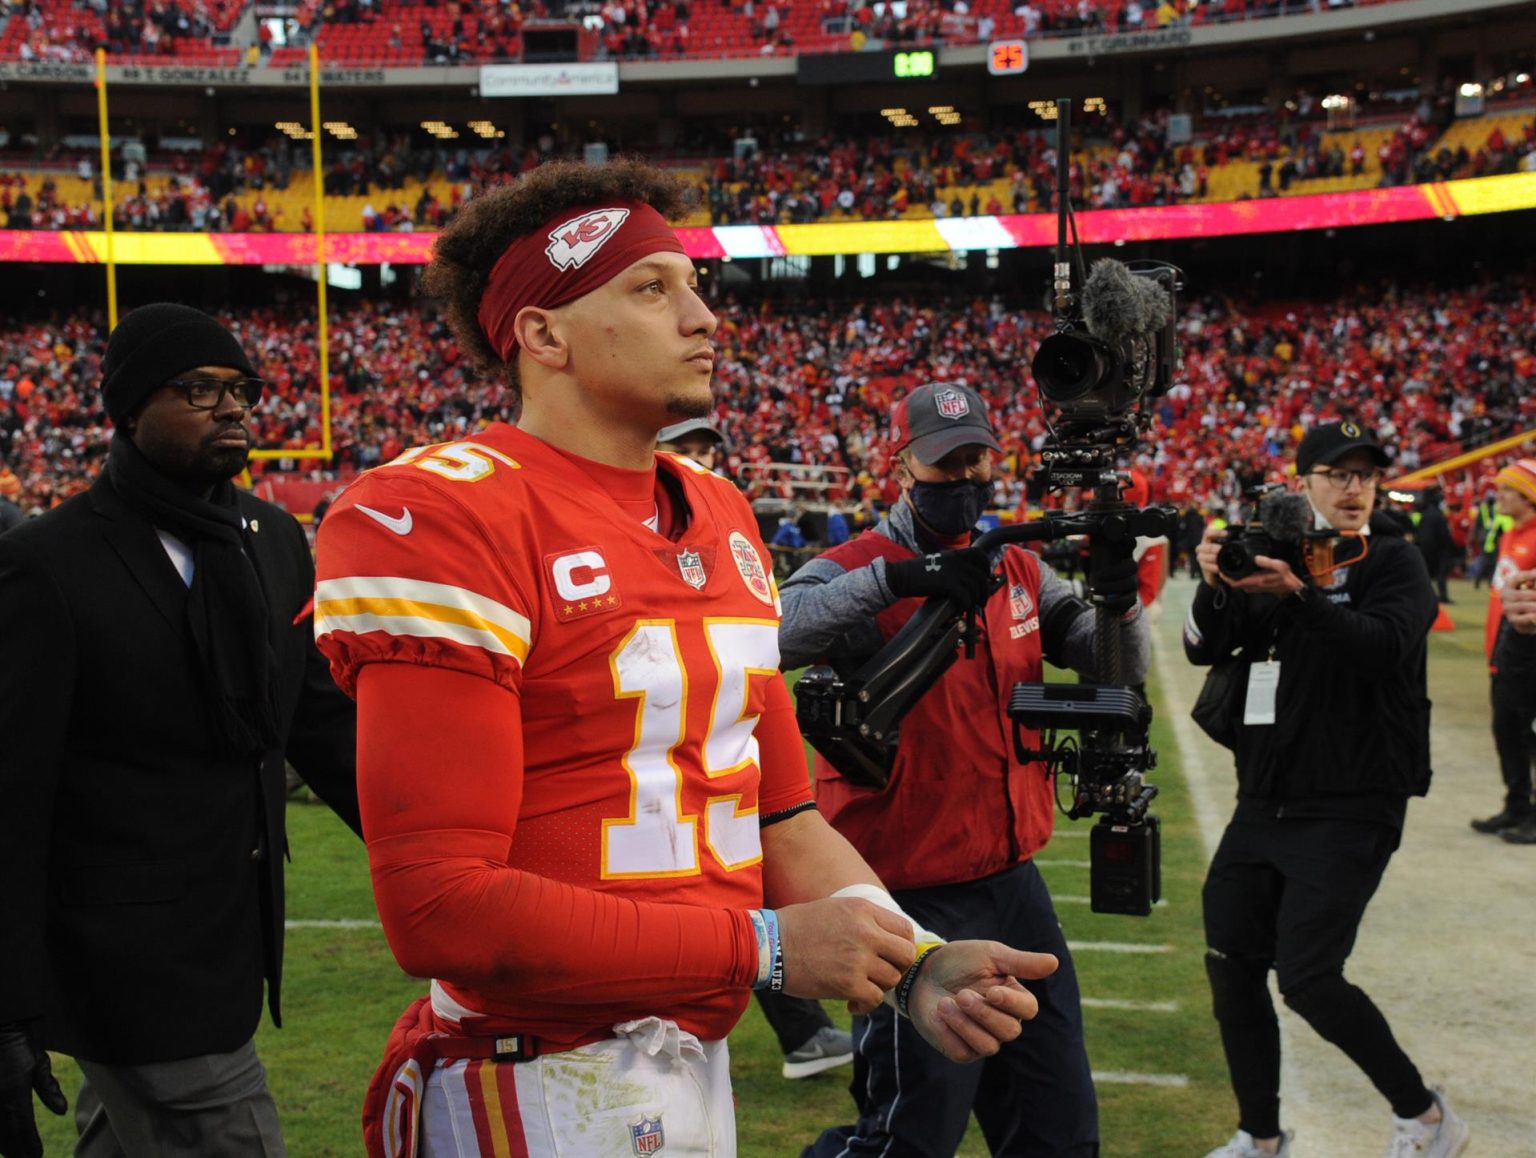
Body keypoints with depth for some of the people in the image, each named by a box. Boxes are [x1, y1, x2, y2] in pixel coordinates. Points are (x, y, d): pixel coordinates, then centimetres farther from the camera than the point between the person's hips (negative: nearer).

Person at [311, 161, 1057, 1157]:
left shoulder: (722, 517, 10)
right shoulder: (448, 517, -16)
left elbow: (783, 821, 11)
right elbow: (440, 905, -22)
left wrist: (912, 963, -7)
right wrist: (763, 947, -18)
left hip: (703, 1063, 8)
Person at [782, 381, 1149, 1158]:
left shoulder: (1019, 570, 9)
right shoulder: (859, 570, -11)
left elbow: (1120, 671, 8)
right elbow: (773, 633, -31)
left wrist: (1121, 604, -12)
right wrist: (892, 578, -40)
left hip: (1014, 883, 7)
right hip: (912, 900, -7)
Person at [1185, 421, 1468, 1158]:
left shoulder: (1393, 563, -4)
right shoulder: (1272, 555, 11)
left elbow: (1386, 643, -24)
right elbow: (1204, 649, 3)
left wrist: (1301, 595, -38)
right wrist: (1214, 587, -17)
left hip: (1350, 810, -6)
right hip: (1264, 805, 6)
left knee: (1307, 978, -12)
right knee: (1231, 969, 7)